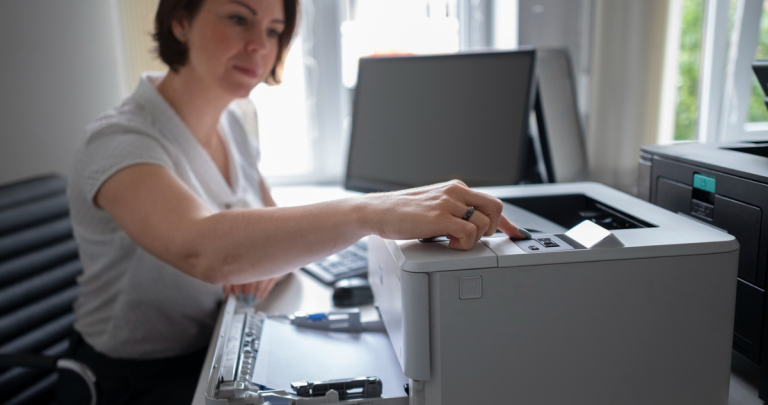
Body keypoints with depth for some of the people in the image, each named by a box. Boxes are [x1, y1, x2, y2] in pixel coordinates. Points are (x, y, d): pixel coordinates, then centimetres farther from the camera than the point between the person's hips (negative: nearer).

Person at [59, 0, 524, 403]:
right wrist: (376, 212, -53)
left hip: (218, 351, 6)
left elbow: (275, 227, 6)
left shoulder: (232, 121, 1)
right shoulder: (122, 142, -23)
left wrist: (269, 262, -17)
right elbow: (203, 248, -43)